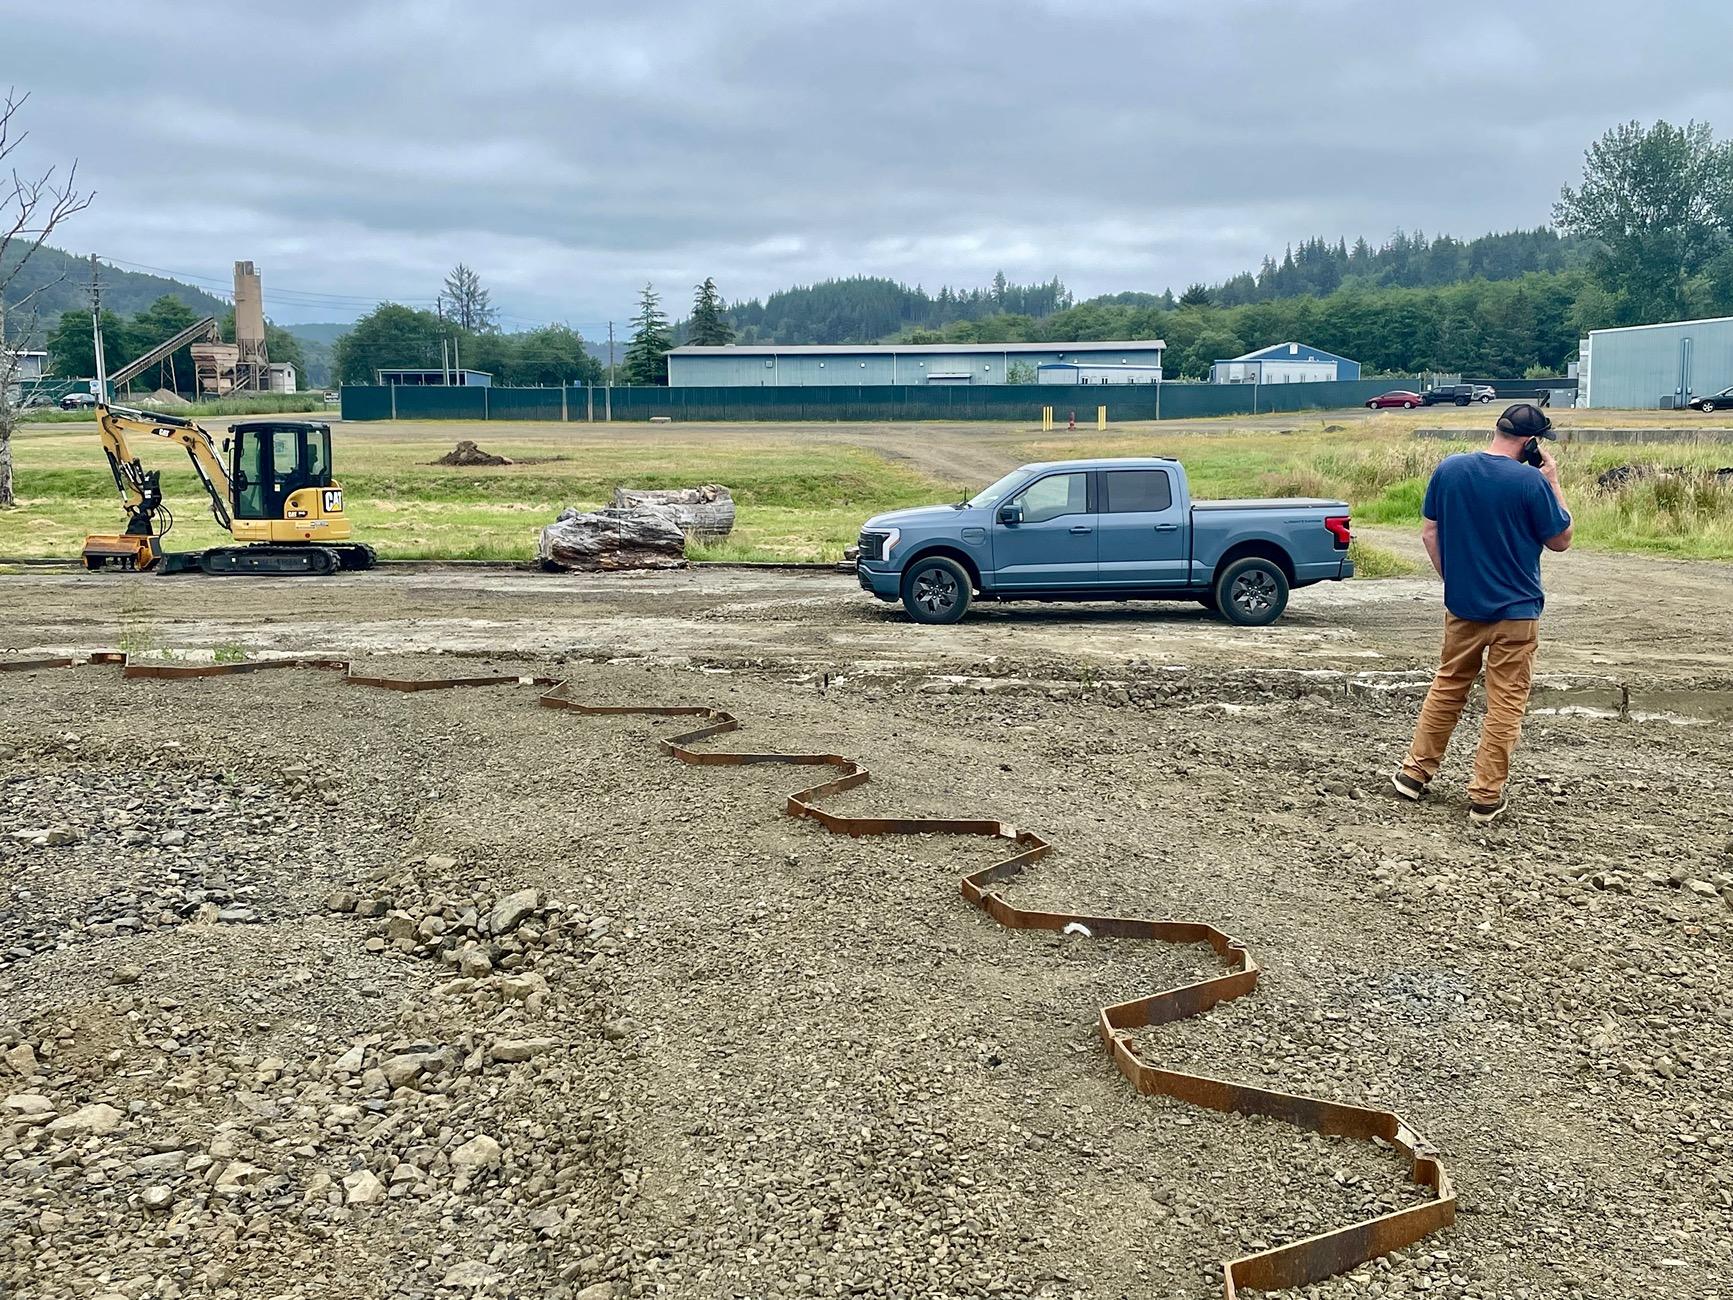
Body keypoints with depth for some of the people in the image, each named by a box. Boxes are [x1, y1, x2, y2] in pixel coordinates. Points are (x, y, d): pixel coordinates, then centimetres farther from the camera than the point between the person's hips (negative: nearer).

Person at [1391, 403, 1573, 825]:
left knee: (1447, 688, 20)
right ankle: (1486, 798, 8)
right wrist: (1553, 481, 0)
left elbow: (1429, 532, 5)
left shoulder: (1449, 469, -3)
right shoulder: (1531, 481, -16)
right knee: (1506, 703, 6)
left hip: (1461, 605, 4)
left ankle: (1415, 773, 24)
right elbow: (1560, 540, -4)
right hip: (1515, 611, -4)